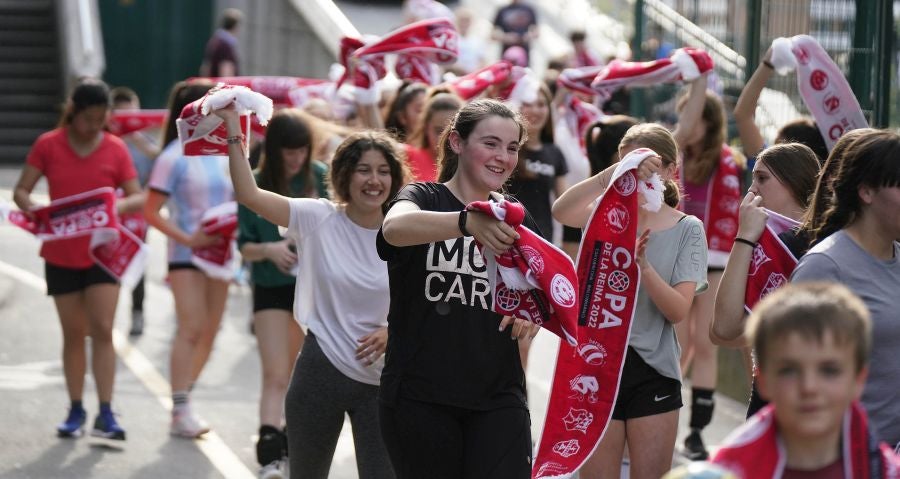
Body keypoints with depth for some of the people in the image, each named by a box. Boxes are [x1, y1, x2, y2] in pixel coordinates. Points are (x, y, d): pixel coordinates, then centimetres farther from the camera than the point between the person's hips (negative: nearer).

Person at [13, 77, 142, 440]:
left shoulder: (115, 149, -3)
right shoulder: (48, 145, -4)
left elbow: (138, 197, 0)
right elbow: (21, 190, -2)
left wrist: (119, 205, -23)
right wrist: (31, 207, -24)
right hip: (61, 255, 1)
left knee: (102, 330, -9)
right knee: (73, 334, 8)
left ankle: (105, 414, -8)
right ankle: (76, 411, 18)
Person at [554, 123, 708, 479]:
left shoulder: (687, 229, 0)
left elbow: (678, 311, -9)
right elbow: (561, 211, -22)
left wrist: (643, 265, -26)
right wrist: (611, 175, -37)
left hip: (652, 372, -1)